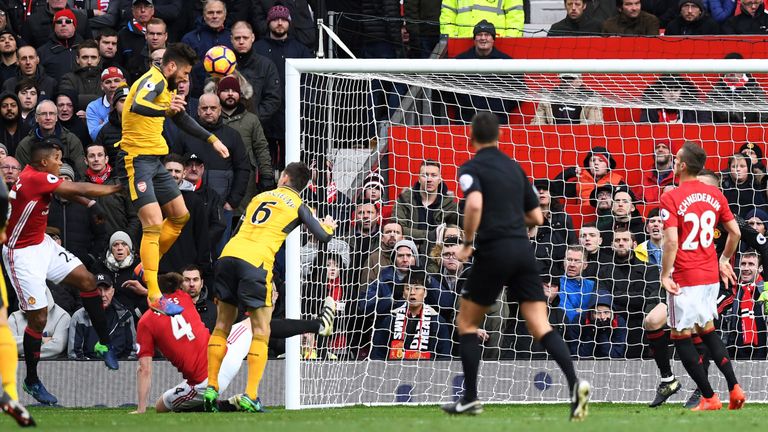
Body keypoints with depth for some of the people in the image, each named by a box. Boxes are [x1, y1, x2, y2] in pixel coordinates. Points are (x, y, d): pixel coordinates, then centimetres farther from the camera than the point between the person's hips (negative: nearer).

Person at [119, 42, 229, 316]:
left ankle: (146, 268, 27)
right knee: (154, 223, -16)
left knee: (180, 216, 16)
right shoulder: (153, 81, -16)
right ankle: (154, 296, -18)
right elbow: (137, 106, -40)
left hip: (155, 160, 10)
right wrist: (165, 110, -59)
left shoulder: (167, 87, 15)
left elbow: (183, 120, 32)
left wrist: (212, 140, 28)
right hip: (137, 158, -10)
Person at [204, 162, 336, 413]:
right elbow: (323, 236, 9)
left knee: (222, 325, 14)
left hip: (229, 254, 4)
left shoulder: (260, 197, 24)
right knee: (260, 332, 2)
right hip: (255, 261, -4)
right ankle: (250, 396, -8)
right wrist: (328, 225, 32)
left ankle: (211, 387, 9)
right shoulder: (297, 206, 11)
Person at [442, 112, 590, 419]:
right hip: (523, 250, 5)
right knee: (541, 328, -2)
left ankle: (470, 399, 13)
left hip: (494, 252, -5)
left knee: (466, 324, 14)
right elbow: (536, 217, 19)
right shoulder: (514, 167, 17)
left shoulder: (471, 168, -1)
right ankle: (574, 384, -24)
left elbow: (474, 204, -22)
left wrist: (467, 243, -10)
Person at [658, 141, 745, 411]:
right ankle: (734, 388, 11)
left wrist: (665, 275, -13)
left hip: (685, 277, -7)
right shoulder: (715, 194, 4)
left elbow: (671, 241, -22)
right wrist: (724, 260, 22)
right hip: (711, 274, 7)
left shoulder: (671, 199, -14)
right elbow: (735, 231, 8)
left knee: (681, 336, 5)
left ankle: (709, 398, 3)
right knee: (707, 330, 22)